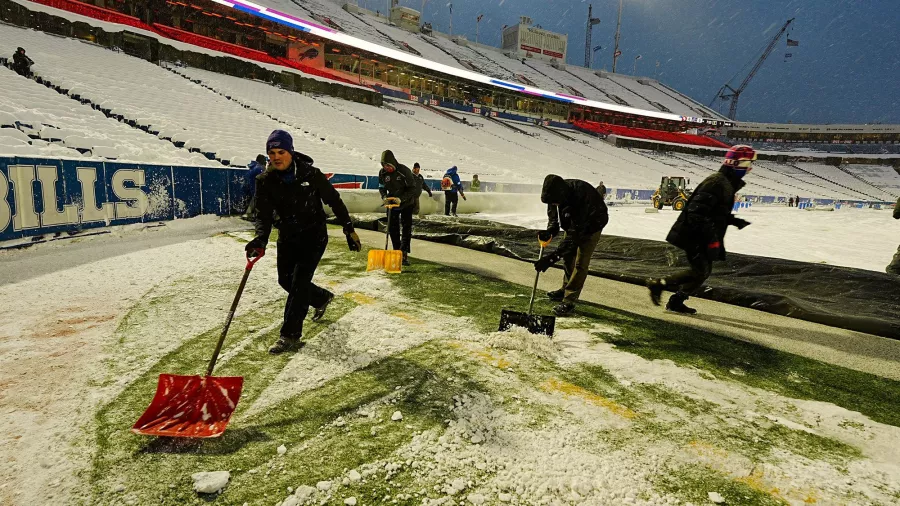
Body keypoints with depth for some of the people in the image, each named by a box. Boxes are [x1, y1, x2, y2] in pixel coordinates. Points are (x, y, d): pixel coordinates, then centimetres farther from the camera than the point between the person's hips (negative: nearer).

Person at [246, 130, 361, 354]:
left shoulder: (310, 174, -15)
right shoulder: (265, 181, -7)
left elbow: (334, 200, -5)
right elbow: (264, 214, -14)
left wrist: (349, 229, -6)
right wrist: (261, 239, -33)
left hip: (314, 234, -5)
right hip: (287, 236, 5)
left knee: (299, 280, -10)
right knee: (286, 280, 12)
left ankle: (290, 334, 1)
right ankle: (322, 298, 41)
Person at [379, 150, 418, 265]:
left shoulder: (404, 170, -22)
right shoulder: (382, 173, -7)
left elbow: (413, 188, -21)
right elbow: (382, 188, 4)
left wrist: (401, 198, -32)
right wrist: (384, 197, -17)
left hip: (406, 203, -4)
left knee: (407, 227, -9)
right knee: (393, 228, 5)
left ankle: (404, 253, -8)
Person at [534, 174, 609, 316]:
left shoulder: (580, 196, -44)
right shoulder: (555, 194, -23)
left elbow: (574, 235, -42)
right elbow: (553, 219, -10)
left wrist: (552, 258, -46)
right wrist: (550, 232, -35)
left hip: (591, 225, -7)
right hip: (573, 223, 7)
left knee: (580, 263, -11)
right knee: (568, 257, 15)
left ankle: (569, 302, -7)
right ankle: (566, 289, 33)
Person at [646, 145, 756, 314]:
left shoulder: (728, 184, 15)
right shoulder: (717, 182, -17)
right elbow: (697, 211, -25)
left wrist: (734, 221, 11)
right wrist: (711, 235, -27)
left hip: (701, 237, 10)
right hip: (694, 235, -10)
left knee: (704, 271, 13)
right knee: (700, 271, -9)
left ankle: (676, 302, 18)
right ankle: (659, 283, -2)